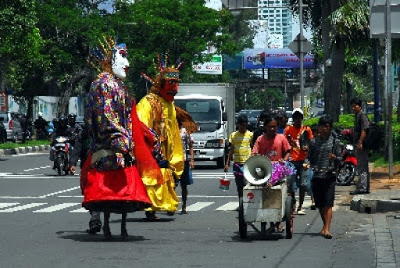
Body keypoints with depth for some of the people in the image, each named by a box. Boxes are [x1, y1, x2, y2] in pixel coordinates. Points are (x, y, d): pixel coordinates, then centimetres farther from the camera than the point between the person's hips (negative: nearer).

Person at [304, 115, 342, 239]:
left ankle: (327, 229, -17)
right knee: (320, 204, 10)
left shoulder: (335, 141, 5)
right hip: (316, 176, 3)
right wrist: (307, 163, -10)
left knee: (328, 203, -11)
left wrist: (334, 158, -18)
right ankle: (325, 226, 26)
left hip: (329, 176, -3)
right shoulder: (313, 142, 10)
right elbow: (309, 157, 12)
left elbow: (340, 159, 4)